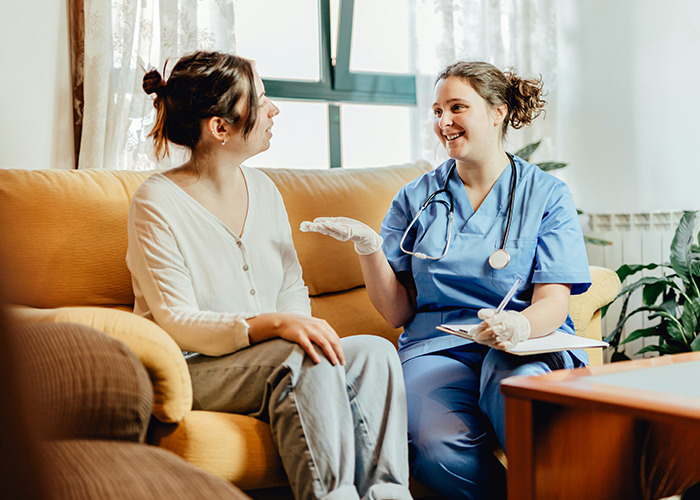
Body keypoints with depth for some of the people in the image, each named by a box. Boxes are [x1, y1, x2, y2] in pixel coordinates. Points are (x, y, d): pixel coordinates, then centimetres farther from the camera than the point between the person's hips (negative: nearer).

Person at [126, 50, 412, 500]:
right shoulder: (157, 203, -10)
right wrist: (274, 325, -30)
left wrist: (303, 324, -12)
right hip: (194, 370, -6)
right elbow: (177, 324, -17)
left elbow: (292, 288, 13)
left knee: (374, 352, -20)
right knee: (306, 359, -33)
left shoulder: (263, 189, 10)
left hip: (267, 357, 6)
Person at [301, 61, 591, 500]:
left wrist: (519, 325, -27)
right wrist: (367, 246, -7)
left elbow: (554, 301, -3)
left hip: (529, 348, -1)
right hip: (438, 346, 1)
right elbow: (397, 312, 9)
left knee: (517, 382, -39)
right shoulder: (416, 199, 14)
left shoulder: (546, 194, 9)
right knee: (440, 449, -33)